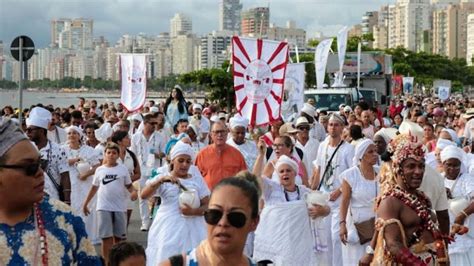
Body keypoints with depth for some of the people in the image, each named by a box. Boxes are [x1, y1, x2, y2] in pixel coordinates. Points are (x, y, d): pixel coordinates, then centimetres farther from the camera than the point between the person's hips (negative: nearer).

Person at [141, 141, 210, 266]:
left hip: (191, 229, 1)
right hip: (168, 229, -1)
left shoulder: (197, 179, 7)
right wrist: (161, 180, -24)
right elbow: (143, 195, -11)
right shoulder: (162, 177, 4)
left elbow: (207, 205, 4)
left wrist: (193, 211, -16)